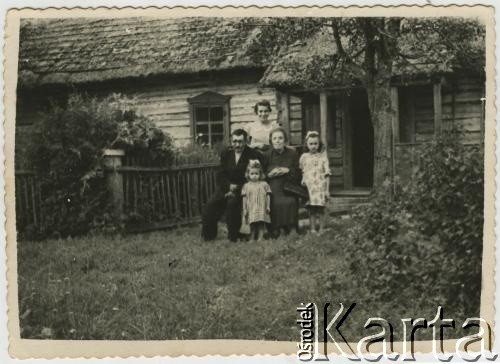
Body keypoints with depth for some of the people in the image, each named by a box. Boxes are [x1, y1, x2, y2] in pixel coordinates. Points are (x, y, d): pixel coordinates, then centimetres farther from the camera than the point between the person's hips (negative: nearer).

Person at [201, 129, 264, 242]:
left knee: (232, 202, -33)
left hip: (243, 189, -4)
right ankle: (208, 236, -1)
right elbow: (220, 177, 9)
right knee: (211, 206, -18)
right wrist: (229, 186, -13)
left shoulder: (254, 155, -2)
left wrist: (236, 189, -15)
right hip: (226, 188, 4)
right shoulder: (225, 154, 11)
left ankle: (233, 237, -19)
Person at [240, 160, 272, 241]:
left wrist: (268, 206, 1)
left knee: (261, 225, -3)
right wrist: (244, 209, 2)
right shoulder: (246, 186, 5)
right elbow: (244, 198, 6)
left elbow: (268, 196, 6)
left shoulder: (264, 184, 4)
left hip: (262, 209, 0)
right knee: (252, 225, 1)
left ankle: (260, 238, -3)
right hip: (251, 209, 0)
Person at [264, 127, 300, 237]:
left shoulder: (292, 153, 7)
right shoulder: (267, 155, 6)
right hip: (273, 190, 0)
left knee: (290, 202, -29)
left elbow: (298, 174, 7)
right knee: (275, 203, -29)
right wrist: (270, 174, -10)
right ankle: (275, 230, -14)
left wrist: (288, 171, -9)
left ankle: (289, 227, -11)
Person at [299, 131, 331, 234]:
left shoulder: (322, 156, 3)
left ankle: (321, 229, 7)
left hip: (320, 187, -1)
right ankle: (312, 229, 5)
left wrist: (327, 189, -1)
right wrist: (302, 183, 6)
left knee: (321, 209, 0)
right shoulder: (304, 157, 8)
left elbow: (327, 174, 3)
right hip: (309, 188, 1)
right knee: (311, 210, 0)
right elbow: (302, 173, 16)